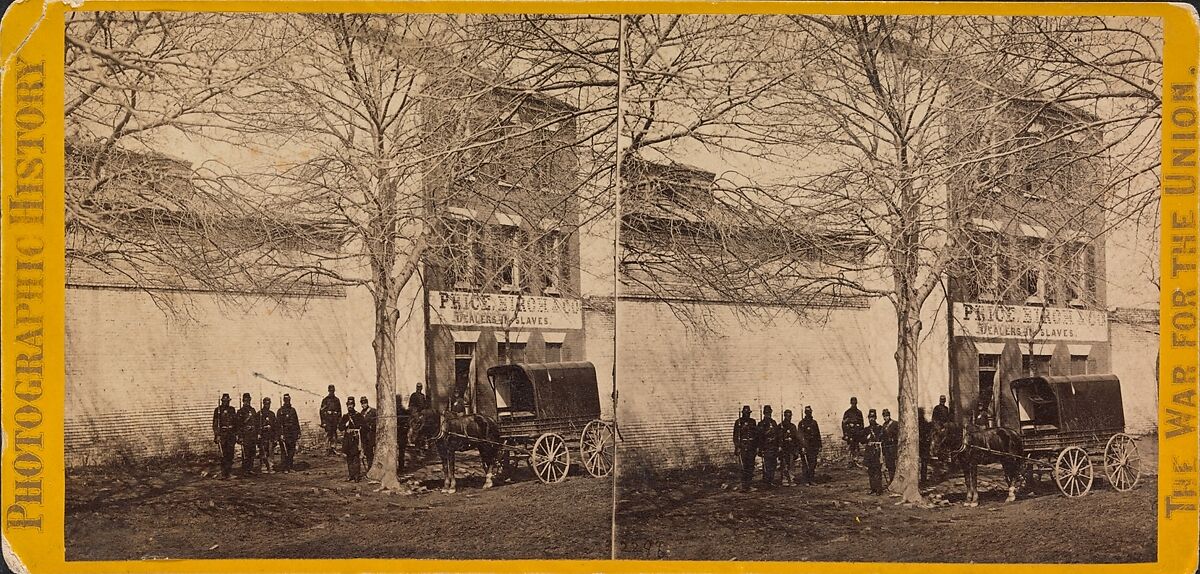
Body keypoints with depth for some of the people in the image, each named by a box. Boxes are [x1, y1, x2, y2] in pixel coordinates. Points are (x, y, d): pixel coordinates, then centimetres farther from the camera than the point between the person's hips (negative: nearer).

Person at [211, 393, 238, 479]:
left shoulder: (232, 409, 12)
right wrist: (217, 435, -9)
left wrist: (236, 434, 12)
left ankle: (228, 471, 12)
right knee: (223, 455, -6)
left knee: (230, 453, 2)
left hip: (231, 434, 3)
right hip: (222, 434, -3)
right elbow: (215, 424, -1)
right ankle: (223, 474, -4)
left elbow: (236, 423, 17)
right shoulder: (217, 410, 1)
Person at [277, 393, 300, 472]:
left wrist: (298, 433, 14)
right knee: (284, 452, -4)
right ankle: (284, 468, -1)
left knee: (292, 451, 6)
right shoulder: (280, 411, -2)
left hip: (293, 434, 5)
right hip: (284, 434, -5)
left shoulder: (293, 410, 14)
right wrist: (281, 434, -15)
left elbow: (296, 422, 18)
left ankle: (290, 467, 13)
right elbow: (279, 423, -7)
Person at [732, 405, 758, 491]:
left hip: (752, 447, 4)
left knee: (751, 466, 5)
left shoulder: (753, 422, 13)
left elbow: (756, 435, 17)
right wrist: (737, 447, -9)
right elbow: (735, 436, -1)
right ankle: (743, 485, -8)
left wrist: (757, 447, 12)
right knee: (744, 467, -9)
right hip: (743, 447, -4)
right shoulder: (738, 422, 0)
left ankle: (748, 483, 12)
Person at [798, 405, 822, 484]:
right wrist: (803, 446, -17)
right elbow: (800, 436, -8)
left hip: (814, 446, 5)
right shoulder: (802, 423, -2)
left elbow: (818, 435, 18)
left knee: (813, 463, 4)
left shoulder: (814, 422, 14)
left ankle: (811, 480, 11)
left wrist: (819, 446, 14)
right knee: (806, 464, -4)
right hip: (806, 446, -5)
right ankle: (806, 481, -2)